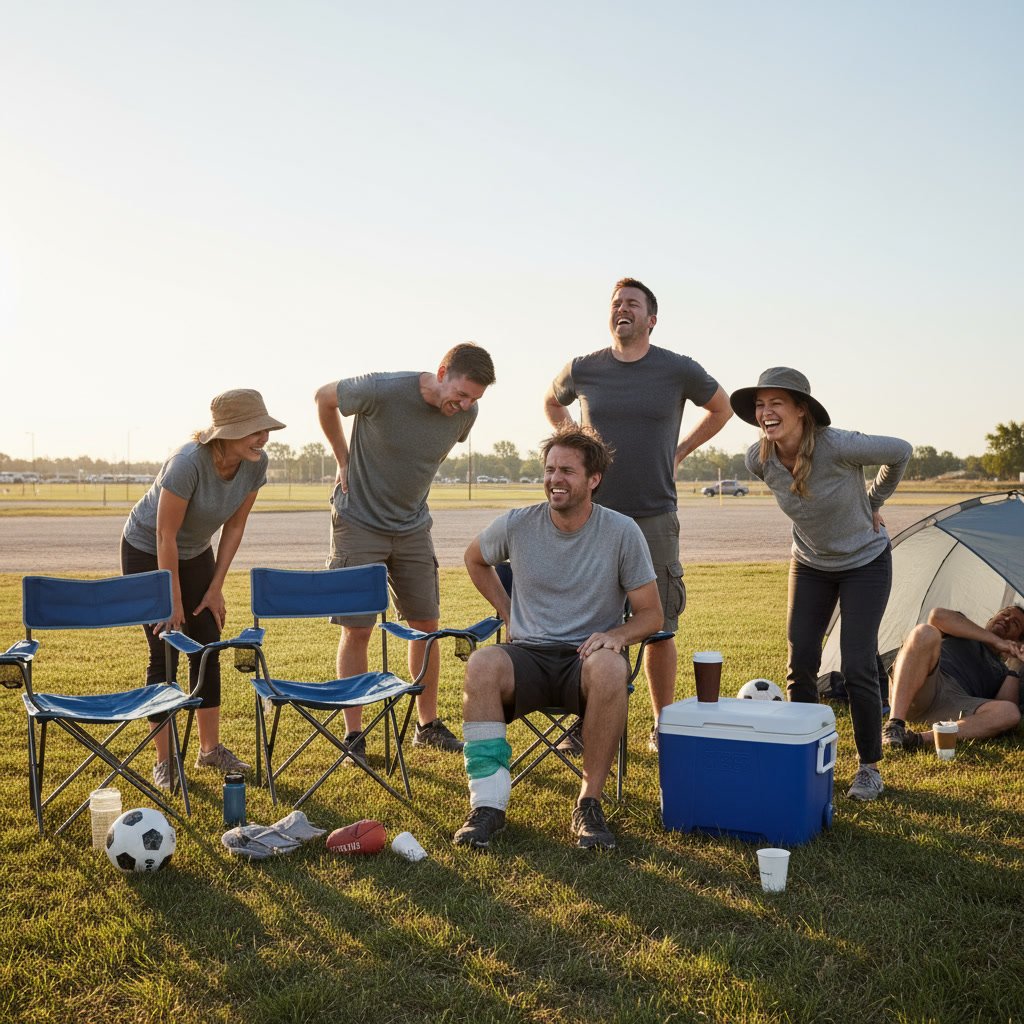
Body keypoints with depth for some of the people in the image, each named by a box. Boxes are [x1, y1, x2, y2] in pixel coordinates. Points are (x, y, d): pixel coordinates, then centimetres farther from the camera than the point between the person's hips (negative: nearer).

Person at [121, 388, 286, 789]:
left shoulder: (256, 464, -17)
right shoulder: (188, 462, -35)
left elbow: (235, 526, -4)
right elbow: (166, 536, -28)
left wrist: (216, 587, -3)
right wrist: (174, 603, -21)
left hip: (196, 553, 6)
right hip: (147, 551, -5)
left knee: (208, 649, 5)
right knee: (164, 654, -5)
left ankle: (210, 748, 18)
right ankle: (163, 760, 6)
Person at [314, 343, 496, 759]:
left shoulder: (465, 413, -8)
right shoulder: (382, 390, -23)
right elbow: (325, 397, -3)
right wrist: (344, 461, 0)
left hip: (413, 526, 5)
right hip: (359, 521, -4)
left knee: (426, 625, 7)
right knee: (357, 629, -4)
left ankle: (428, 724, 23)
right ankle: (353, 734, 8)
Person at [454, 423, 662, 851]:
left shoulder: (622, 532, -3)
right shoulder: (517, 525, 2)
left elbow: (651, 613, 2)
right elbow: (475, 559, 24)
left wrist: (616, 634, -19)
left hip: (586, 657, -1)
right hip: (528, 655, 2)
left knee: (609, 667, -38)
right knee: (482, 664, -33)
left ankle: (589, 802, -23)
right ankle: (488, 803, -28)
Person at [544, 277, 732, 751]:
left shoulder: (680, 370, -1)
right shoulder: (583, 369, 2)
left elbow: (721, 408, 18)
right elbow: (551, 402, 24)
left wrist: (679, 452, 10)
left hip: (654, 518, -1)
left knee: (659, 628, 3)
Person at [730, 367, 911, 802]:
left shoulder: (839, 446, -32)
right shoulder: (759, 461, -17)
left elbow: (900, 453, -13)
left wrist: (872, 503, -3)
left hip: (865, 562, -4)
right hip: (810, 565, 4)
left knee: (857, 666, -7)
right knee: (800, 663, 2)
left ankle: (870, 768, 11)